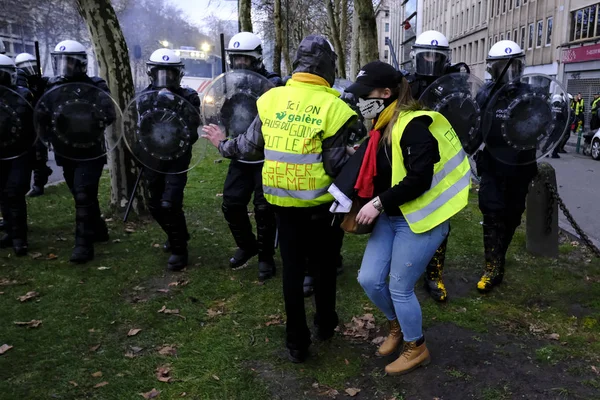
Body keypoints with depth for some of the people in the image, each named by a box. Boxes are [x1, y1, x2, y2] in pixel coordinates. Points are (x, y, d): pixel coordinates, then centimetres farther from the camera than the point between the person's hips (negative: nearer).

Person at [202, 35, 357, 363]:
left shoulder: (272, 98, -3)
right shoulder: (332, 106, -14)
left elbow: (250, 146, 4)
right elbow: (336, 165, -15)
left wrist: (223, 144, 21)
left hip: (281, 199, 3)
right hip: (319, 202, -3)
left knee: (292, 267, 13)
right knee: (325, 263, 19)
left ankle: (297, 342, 22)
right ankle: (325, 324, 37)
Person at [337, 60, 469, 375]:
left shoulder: (413, 125, -20)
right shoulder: (383, 127, 9)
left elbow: (420, 179, -27)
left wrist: (379, 203, -23)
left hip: (419, 220, -8)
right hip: (389, 218, 8)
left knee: (399, 288, 2)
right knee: (369, 279, 6)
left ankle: (417, 349, 27)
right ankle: (396, 326, 35)